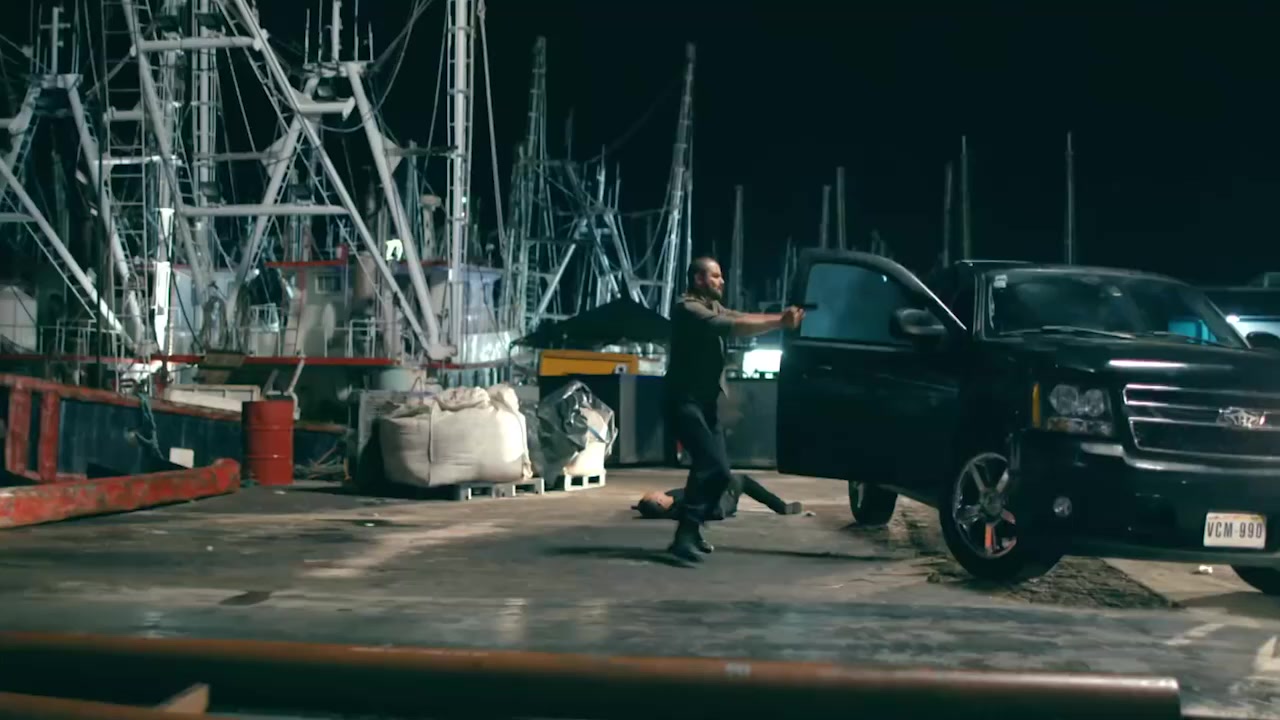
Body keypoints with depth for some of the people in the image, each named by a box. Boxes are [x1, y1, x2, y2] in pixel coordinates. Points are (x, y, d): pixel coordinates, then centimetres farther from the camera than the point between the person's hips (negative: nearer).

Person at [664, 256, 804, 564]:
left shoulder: (714, 307, 17)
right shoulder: (687, 309, -14)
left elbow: (742, 318, 1)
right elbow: (730, 327, -26)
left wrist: (779, 319, -15)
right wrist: (778, 322, -29)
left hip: (705, 402, 10)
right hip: (685, 401, -9)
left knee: (715, 469, 8)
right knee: (711, 465, -20)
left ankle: (690, 530, 19)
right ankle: (684, 537, -21)